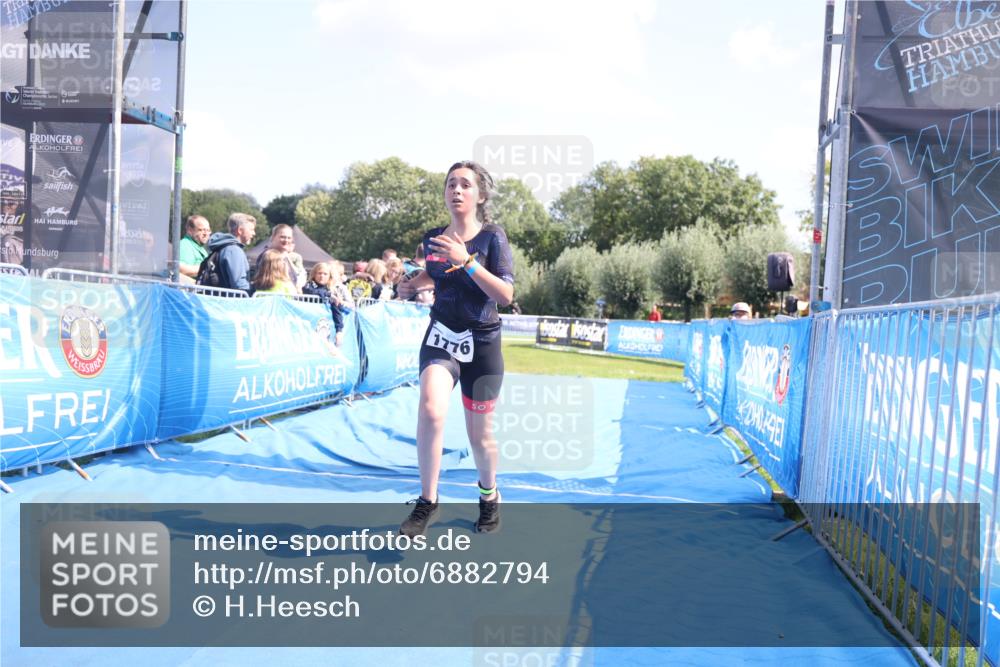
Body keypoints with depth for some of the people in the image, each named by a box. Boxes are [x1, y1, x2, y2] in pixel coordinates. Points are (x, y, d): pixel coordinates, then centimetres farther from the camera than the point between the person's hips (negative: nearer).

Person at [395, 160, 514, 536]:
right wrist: (413, 284, 5)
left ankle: (489, 497, 37)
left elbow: (506, 296, -19)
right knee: (431, 410, -25)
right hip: (440, 337, 2)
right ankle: (427, 502, -7)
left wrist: (466, 261, -27)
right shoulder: (432, 238, 2)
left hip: (481, 344, -2)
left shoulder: (492, 237, -9)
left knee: (479, 435, 8)